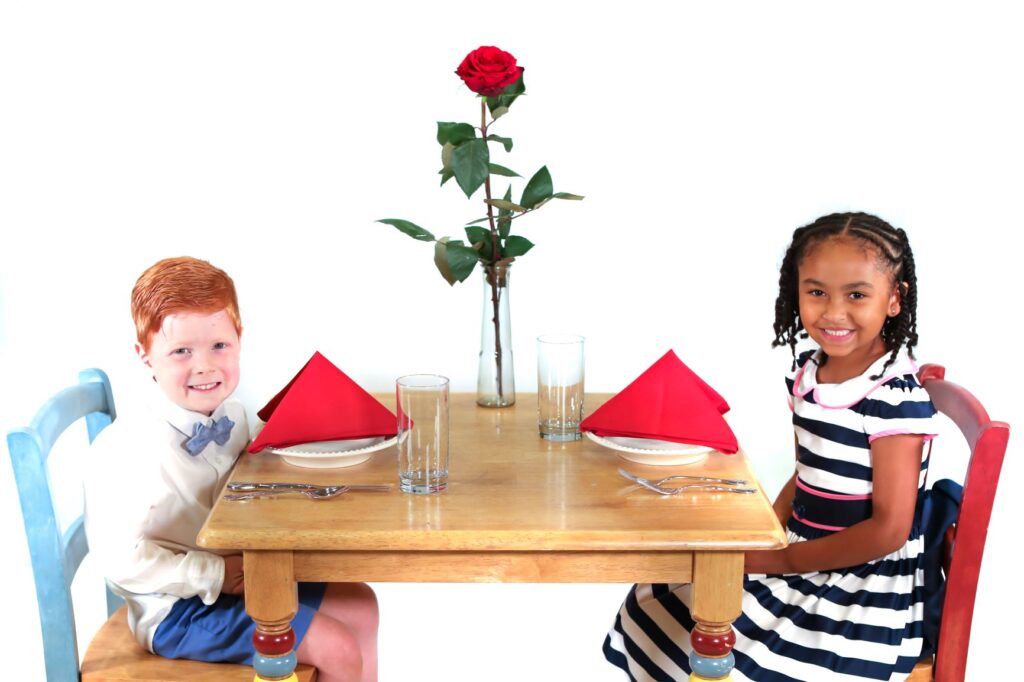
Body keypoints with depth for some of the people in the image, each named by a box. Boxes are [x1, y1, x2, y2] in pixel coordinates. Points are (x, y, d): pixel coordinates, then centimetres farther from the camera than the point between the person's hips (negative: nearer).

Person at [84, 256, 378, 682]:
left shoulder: (233, 418, -1)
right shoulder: (129, 447, -26)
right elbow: (121, 559, -25)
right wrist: (215, 574, -21)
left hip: (235, 577, 9)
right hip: (179, 611, -8)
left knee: (359, 606, 14)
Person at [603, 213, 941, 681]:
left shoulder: (897, 400, -19)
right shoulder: (808, 374, 4)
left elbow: (889, 528, -19)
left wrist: (786, 559, -14)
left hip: (864, 600, -8)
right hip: (801, 562, 8)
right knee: (661, 604, 8)